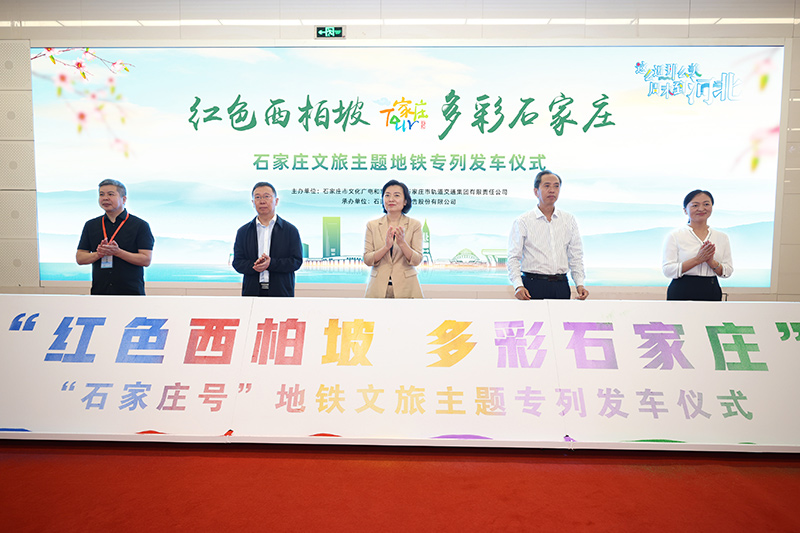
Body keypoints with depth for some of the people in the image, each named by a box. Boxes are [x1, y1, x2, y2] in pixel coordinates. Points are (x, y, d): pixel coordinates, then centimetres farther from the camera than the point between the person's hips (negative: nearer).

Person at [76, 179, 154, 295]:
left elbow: (146, 260, -7)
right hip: (99, 291, 4)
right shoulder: (90, 225, 14)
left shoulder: (140, 225, 0)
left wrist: (118, 252, -18)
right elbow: (79, 258, 11)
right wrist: (98, 254, -10)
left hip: (131, 291, -4)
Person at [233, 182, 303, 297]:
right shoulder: (243, 232, 13)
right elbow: (237, 263, 6)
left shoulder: (290, 230, 6)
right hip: (251, 292, 2)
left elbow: (297, 261, -2)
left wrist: (271, 264, -16)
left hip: (281, 292, -1)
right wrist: (254, 265, -15)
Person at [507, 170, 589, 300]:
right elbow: (513, 257, -4)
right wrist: (518, 286, -18)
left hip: (561, 285, 3)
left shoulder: (569, 220, 12)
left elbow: (576, 256, 13)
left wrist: (580, 284, 1)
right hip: (533, 285, -3)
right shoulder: (522, 222, 0)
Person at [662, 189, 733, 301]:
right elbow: (667, 270, -10)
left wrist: (712, 262, -10)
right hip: (681, 294, -3)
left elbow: (728, 271, 9)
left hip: (711, 294, 4)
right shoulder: (674, 236, -1)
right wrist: (697, 259, -16)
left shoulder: (722, 237, 12)